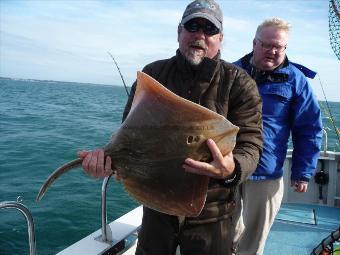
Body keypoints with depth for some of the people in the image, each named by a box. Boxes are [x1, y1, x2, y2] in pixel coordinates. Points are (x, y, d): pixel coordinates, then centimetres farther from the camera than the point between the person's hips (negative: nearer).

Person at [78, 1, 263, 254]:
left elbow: (250, 144, -15)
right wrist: (111, 154, -21)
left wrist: (232, 170, -38)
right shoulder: (152, 74, 0)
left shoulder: (240, 84, -9)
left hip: (210, 216, -2)